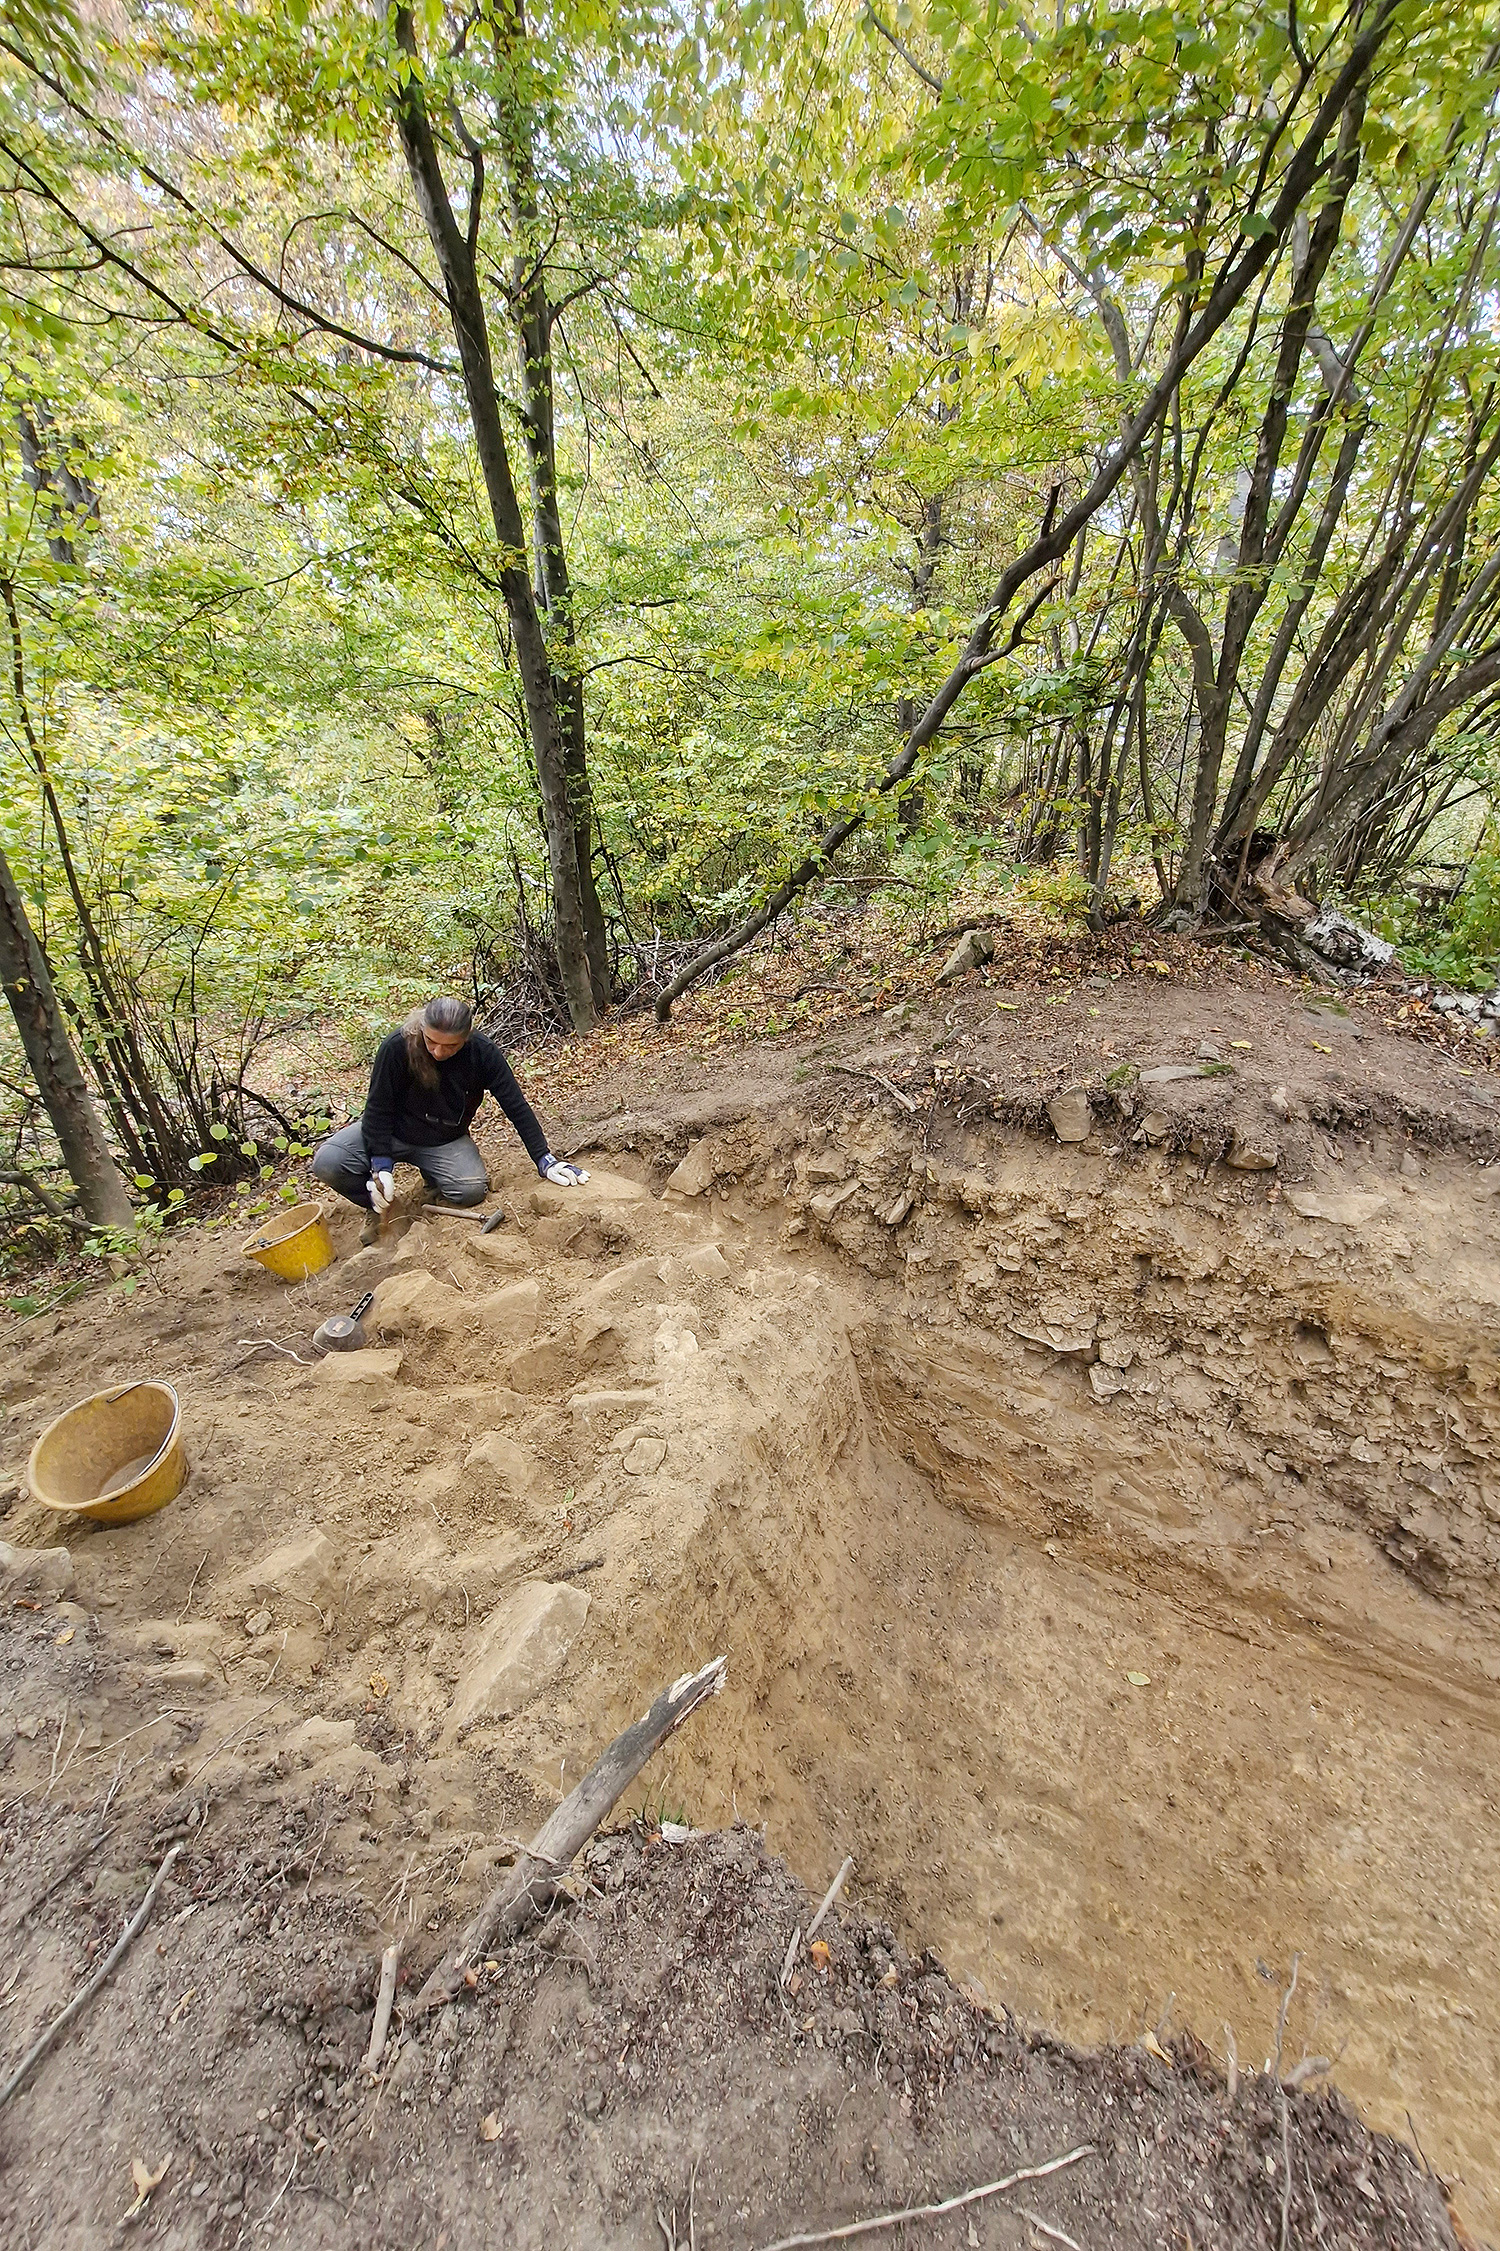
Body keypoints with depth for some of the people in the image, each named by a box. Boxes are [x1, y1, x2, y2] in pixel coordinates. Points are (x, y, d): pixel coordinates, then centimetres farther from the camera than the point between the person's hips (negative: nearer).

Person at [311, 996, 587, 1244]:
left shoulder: (483, 1053, -21)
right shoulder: (396, 1047, -25)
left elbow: (516, 1106, -16)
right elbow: (378, 1108, -15)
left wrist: (544, 1159, -19)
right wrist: (381, 1165, -21)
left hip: (446, 1141, 1)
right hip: (393, 1131, 0)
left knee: (473, 1190, -26)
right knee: (328, 1163, -23)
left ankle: (434, 1177, 11)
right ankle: (379, 1206, 8)